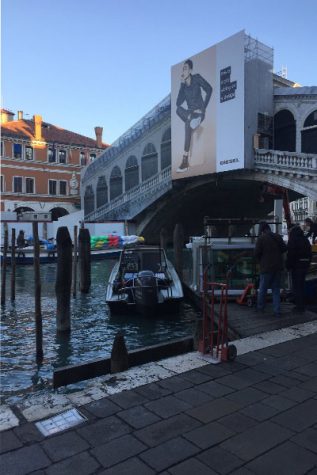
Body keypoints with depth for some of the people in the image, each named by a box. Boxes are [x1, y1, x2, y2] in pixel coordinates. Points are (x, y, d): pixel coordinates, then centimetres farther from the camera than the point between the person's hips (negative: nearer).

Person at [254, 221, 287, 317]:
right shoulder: (278, 237, 4)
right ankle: (277, 311, 10)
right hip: (278, 266, 5)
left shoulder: (261, 238, -12)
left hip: (266, 267, -5)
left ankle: (260, 307, 23)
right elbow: (284, 248, 10)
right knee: (276, 289, 11)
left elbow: (257, 253, -13)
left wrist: (260, 261, 6)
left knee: (262, 289, 10)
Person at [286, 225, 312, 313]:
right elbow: (309, 254, 15)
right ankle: (302, 306, 23)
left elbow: (290, 255, -17)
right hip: (305, 265, 8)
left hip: (296, 266, -8)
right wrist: (308, 264, 20)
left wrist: (288, 266, -8)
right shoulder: (306, 240, 11)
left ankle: (299, 307, 2)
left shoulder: (293, 240, -12)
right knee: (301, 286, 16)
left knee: (296, 287, 0)